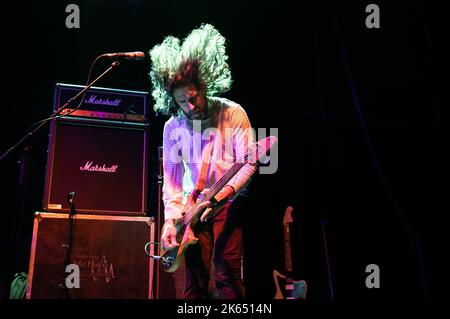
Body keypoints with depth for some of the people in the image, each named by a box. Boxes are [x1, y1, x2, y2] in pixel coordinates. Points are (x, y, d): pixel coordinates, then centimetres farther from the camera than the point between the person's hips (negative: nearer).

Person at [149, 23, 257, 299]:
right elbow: (171, 177, 3)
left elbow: (249, 164, -11)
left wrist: (221, 194, -25)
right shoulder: (172, 127, 0)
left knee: (228, 274, -10)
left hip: (228, 203, -3)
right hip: (191, 205, 3)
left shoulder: (233, 114, -10)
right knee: (194, 279, 1)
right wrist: (171, 218, -9)